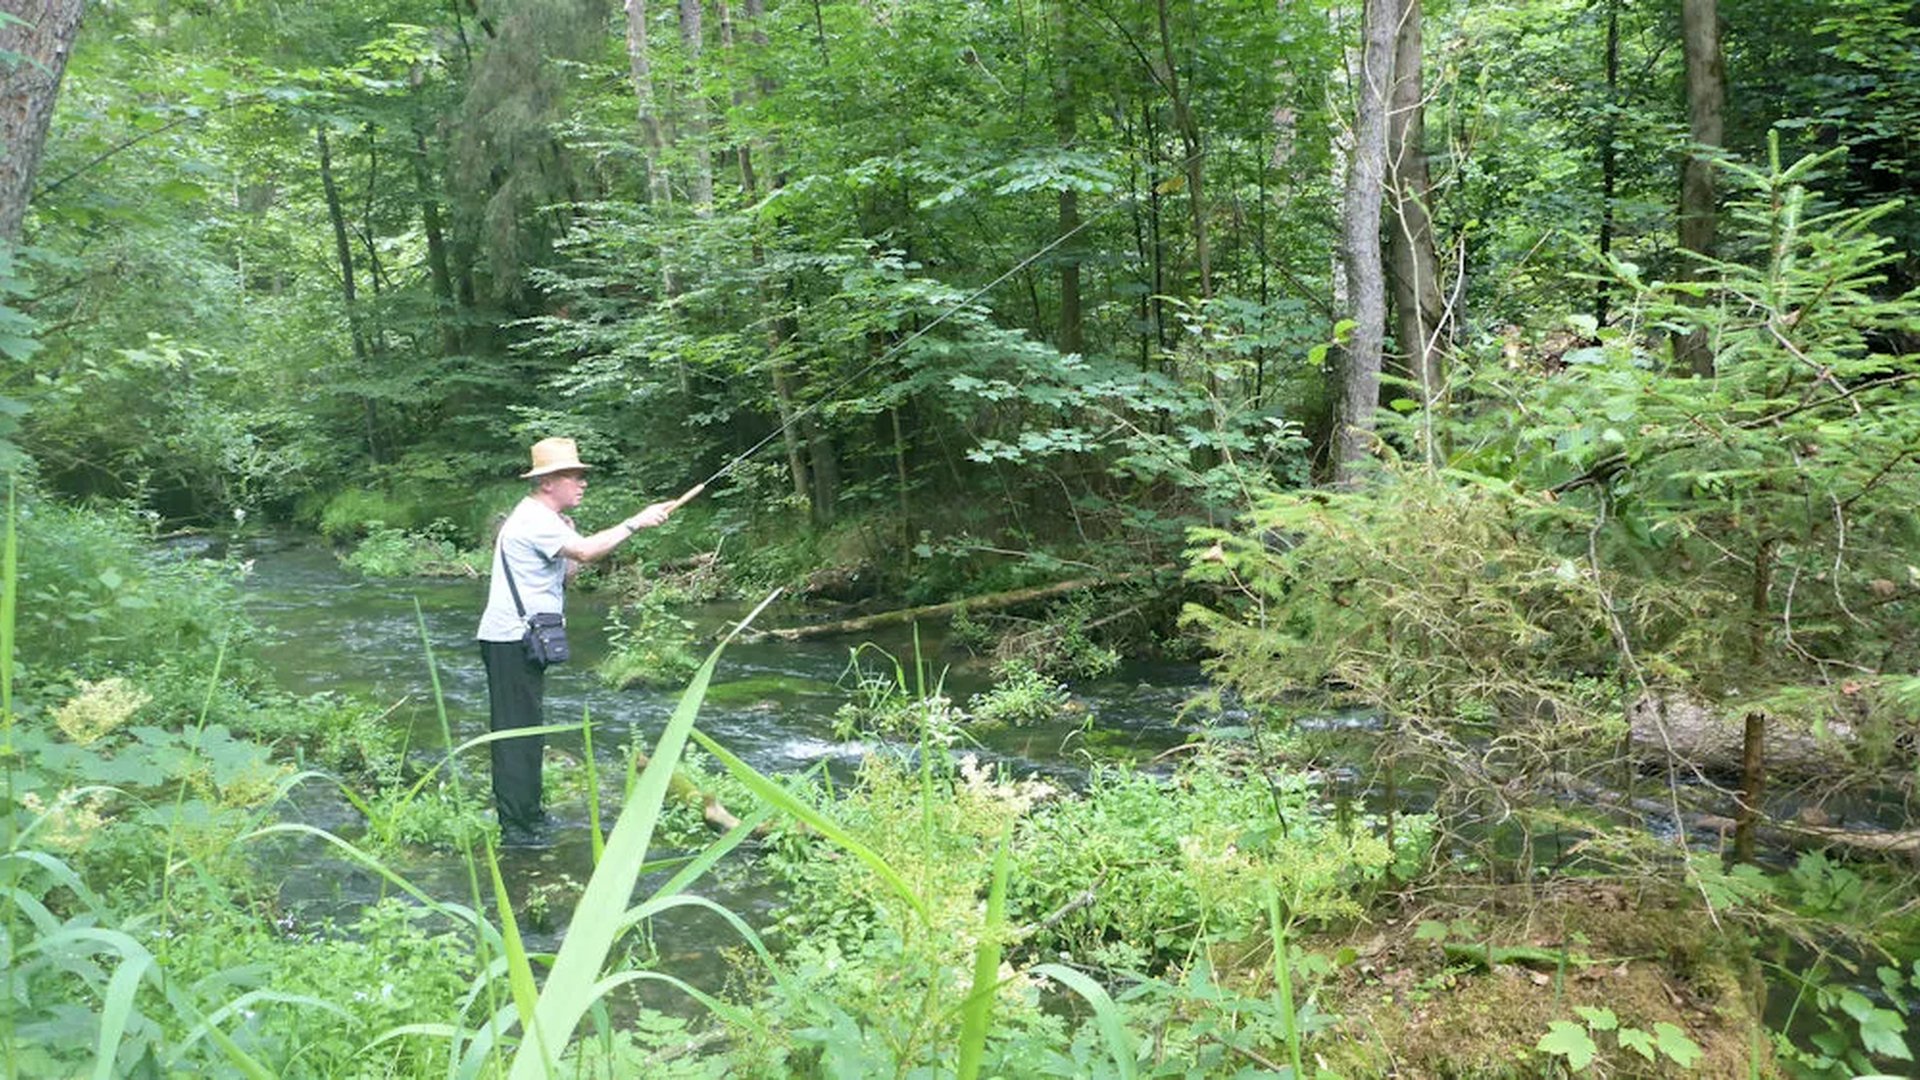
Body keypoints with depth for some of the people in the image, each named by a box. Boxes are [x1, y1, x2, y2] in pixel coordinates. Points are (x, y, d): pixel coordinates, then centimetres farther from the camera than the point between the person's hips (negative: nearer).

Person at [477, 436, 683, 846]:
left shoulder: (545, 520, 19)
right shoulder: (534, 520, -15)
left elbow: (565, 573, 18)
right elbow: (586, 551, -30)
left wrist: (569, 539, 4)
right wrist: (636, 523, -24)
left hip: (523, 640, 11)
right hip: (511, 640, -11)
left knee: (527, 729, 16)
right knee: (516, 729, -8)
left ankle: (527, 813, 26)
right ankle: (515, 826, -4)